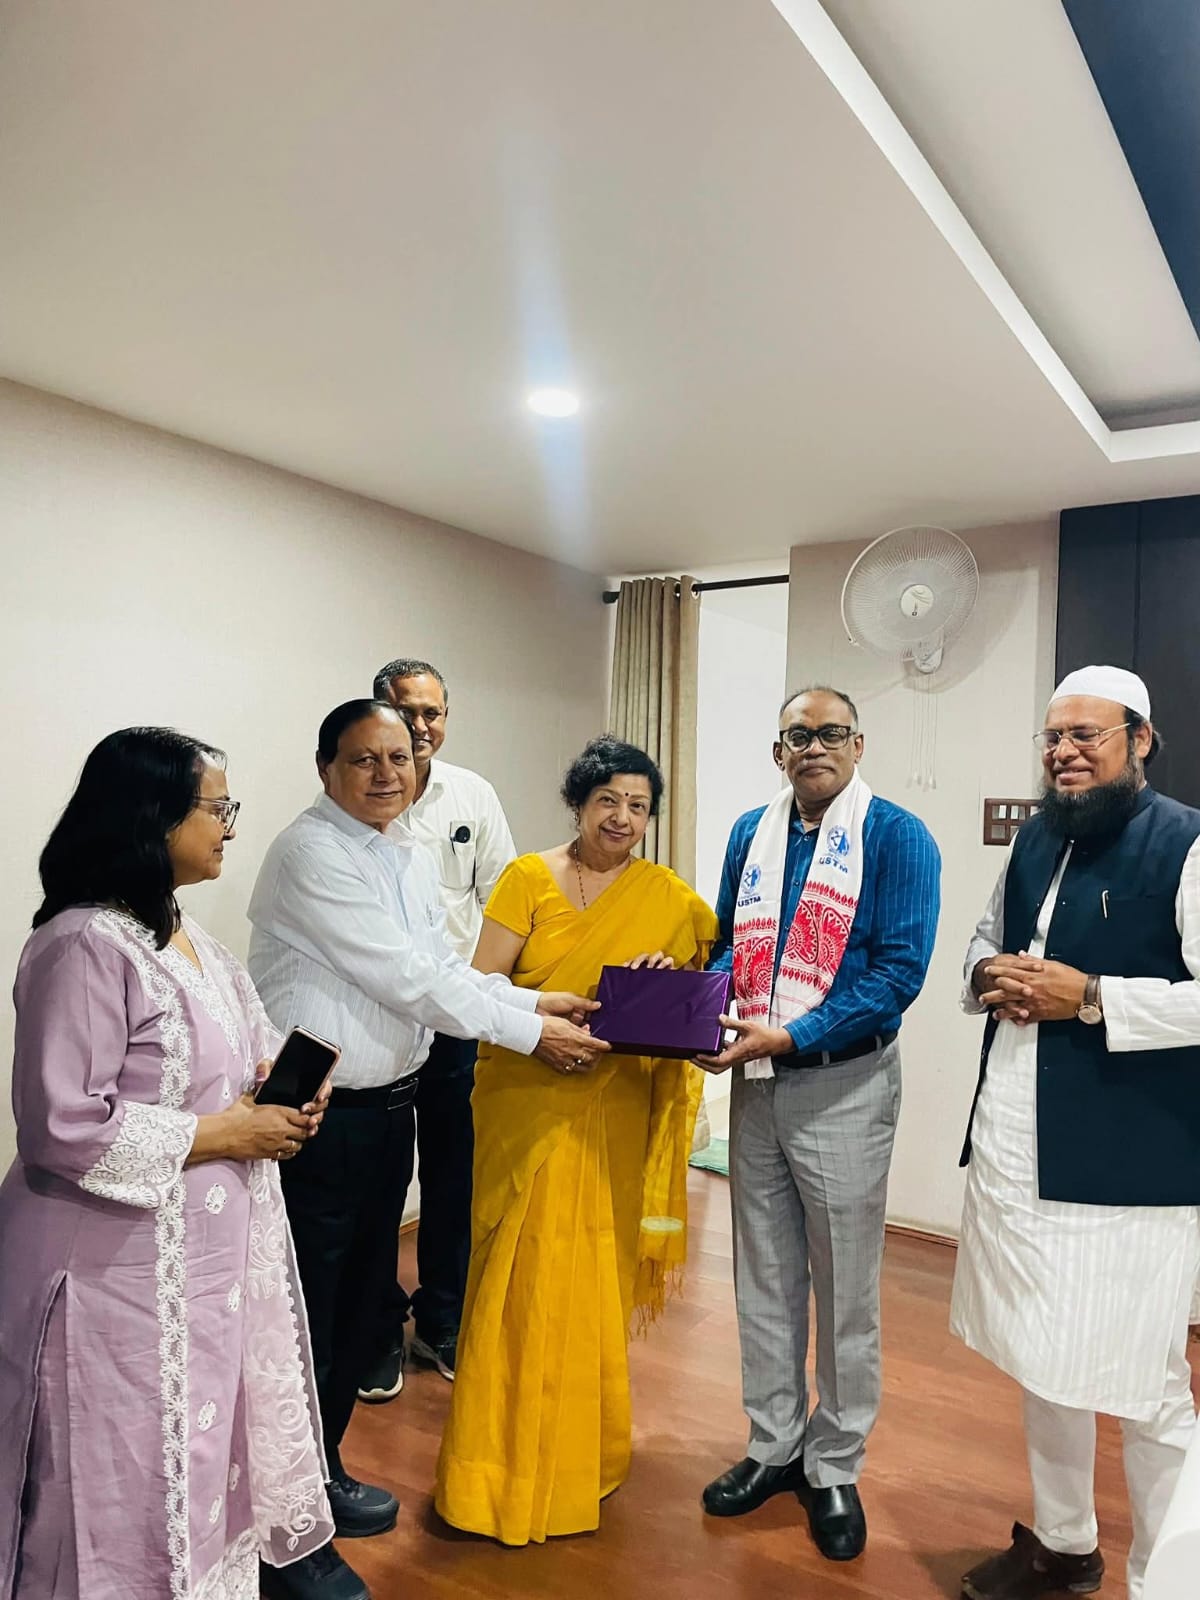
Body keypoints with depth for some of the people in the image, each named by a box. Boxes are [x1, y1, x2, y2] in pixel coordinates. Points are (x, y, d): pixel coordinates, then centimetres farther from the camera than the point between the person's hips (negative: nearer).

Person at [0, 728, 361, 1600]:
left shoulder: (183, 931, 8)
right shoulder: (86, 947, -21)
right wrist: (223, 1135, -18)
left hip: (213, 1249, 8)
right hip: (127, 1268, -8)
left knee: (210, 1444, 21)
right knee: (135, 1476, 8)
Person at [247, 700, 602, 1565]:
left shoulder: (414, 855, 9)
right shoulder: (311, 852, -18)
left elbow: (442, 965, 8)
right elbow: (402, 976, -22)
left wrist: (533, 1002, -6)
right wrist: (529, 1030, -18)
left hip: (390, 1103, 8)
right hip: (322, 1114, -8)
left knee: (362, 1294, 20)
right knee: (313, 1301, 9)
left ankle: (323, 1457, 40)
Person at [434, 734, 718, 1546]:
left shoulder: (669, 898, 4)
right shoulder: (529, 879, -2)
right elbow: (482, 983, -5)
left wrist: (669, 978, -13)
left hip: (615, 1115, 2)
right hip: (530, 1105, -1)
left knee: (598, 1274, 11)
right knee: (523, 1274, 3)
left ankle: (585, 1445, 32)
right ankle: (508, 1455, 22)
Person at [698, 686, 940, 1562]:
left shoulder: (897, 837, -9)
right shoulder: (751, 833, 7)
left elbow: (900, 969, -16)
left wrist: (792, 1036, -22)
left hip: (845, 1086, -5)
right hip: (756, 1082, 5)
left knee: (844, 1286, 9)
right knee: (764, 1277, 16)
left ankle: (834, 1466, 29)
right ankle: (774, 1446, 35)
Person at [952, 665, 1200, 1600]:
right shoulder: (1035, 840, 11)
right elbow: (988, 938, 23)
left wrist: (1090, 997, -21)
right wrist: (988, 976, 1)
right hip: (1017, 1148, 7)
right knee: (1039, 1362, 21)